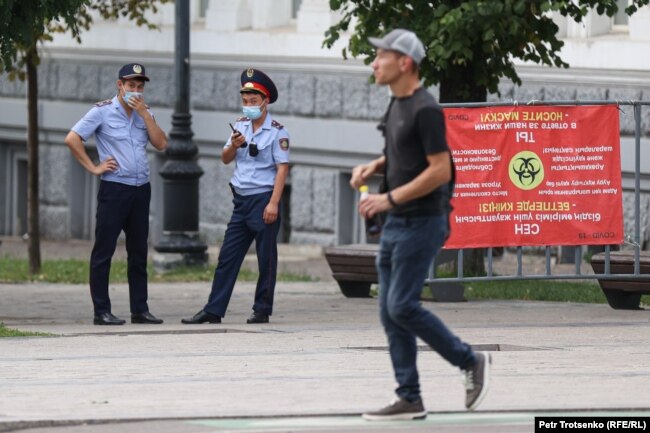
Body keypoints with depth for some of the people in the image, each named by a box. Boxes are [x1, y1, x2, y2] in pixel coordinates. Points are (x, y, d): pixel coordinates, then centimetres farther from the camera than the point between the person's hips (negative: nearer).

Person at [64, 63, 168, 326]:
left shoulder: (144, 113, 13)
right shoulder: (103, 112, -3)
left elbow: (161, 144, 2)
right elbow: (72, 139, -8)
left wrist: (144, 113, -6)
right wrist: (93, 168, -9)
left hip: (141, 189, 6)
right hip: (114, 188, -6)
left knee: (138, 252, 9)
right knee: (104, 251, -4)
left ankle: (140, 310, 15)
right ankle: (101, 312, -2)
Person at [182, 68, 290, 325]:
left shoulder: (276, 131, -6)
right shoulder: (240, 126, 12)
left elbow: (282, 168, -11)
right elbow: (225, 159, 13)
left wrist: (273, 203, -18)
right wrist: (234, 145, -10)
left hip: (263, 198, -6)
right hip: (241, 199, 6)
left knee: (266, 259, 1)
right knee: (227, 257, 3)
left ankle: (262, 311, 8)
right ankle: (213, 311, 3)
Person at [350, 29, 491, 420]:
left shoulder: (425, 110, -16)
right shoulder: (397, 105, 12)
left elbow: (440, 170, -21)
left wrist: (391, 198, -22)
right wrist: (373, 167, 9)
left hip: (421, 222, -10)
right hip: (396, 224, 10)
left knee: (402, 306, -12)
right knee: (390, 311, 6)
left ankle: (471, 362, 3)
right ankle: (409, 399, 10)